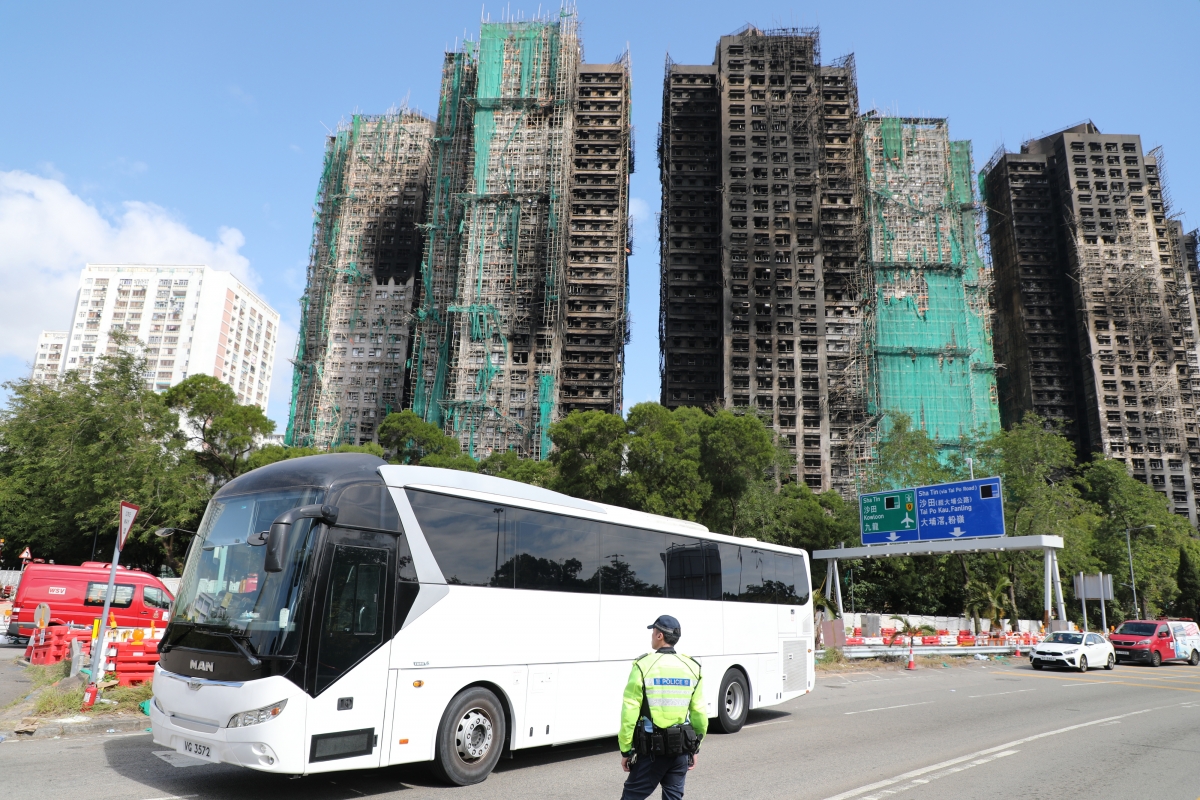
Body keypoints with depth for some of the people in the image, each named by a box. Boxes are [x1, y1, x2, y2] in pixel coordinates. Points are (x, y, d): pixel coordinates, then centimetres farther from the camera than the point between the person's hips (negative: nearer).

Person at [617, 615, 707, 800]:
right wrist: (694, 748, 16)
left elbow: (630, 712, -12)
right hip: (681, 747, 4)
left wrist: (625, 750, -4)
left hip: (652, 748, -4)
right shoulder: (692, 668, 2)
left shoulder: (643, 666, -11)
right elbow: (699, 713, 5)